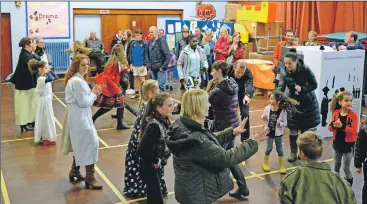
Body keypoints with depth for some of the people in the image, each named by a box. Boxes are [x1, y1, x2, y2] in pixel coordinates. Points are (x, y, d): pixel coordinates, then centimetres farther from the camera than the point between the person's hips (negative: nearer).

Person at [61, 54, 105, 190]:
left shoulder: (77, 79, 12)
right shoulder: (77, 81, -21)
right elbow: (83, 102, -21)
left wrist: (93, 92, 3)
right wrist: (94, 94, -8)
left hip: (78, 115, 11)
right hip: (79, 116, -11)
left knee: (81, 144, 20)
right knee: (90, 143, -6)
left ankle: (74, 172, 32)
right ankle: (89, 177, 1)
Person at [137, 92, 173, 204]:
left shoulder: (163, 120, -3)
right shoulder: (154, 125, -29)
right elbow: (142, 151, -32)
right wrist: (156, 161, -17)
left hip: (156, 166, 8)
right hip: (149, 168, -8)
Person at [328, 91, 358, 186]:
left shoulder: (354, 115, -15)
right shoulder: (336, 113, -3)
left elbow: (354, 131, -22)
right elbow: (330, 128, -1)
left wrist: (342, 126, -33)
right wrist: (333, 125, -23)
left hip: (348, 145, -4)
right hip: (337, 143, 4)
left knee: (346, 168, 4)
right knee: (336, 165, 20)